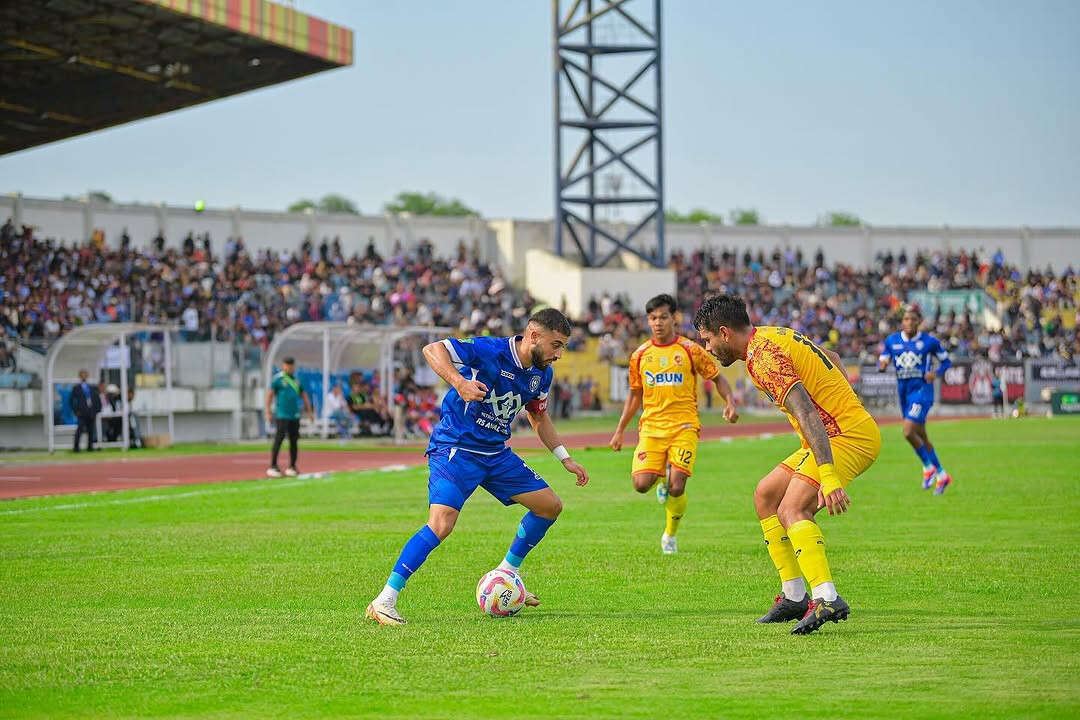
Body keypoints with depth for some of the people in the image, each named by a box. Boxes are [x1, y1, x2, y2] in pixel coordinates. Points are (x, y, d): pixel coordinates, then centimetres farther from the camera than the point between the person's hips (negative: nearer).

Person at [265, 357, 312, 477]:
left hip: (295, 416, 6)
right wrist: (268, 412, -10)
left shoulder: (296, 380, 14)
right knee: (278, 440, -9)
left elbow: (303, 395, 21)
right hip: (281, 416, -6)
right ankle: (272, 467, -6)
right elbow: (269, 394, -4)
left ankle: (292, 467, 13)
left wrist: (309, 411, 15)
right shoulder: (277, 379, -2)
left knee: (294, 441, 5)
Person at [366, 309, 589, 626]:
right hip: (455, 448, -8)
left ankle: (506, 574, 26)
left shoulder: (541, 374, 5)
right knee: (441, 524, -25)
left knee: (550, 505, 8)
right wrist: (458, 382, -40)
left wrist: (565, 458, 19)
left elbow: (539, 417, 23)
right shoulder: (490, 350, -19)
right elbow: (432, 349, -24)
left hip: (496, 453, 8)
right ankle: (383, 602, -21)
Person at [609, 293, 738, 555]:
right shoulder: (640, 356, 8)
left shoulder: (690, 350, -1)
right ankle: (662, 479, 22)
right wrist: (620, 430, 17)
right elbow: (635, 394, 19)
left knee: (676, 488, -13)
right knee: (641, 483, -16)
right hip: (651, 427, 2)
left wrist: (730, 403, -10)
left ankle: (670, 535, 15)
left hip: (684, 427, -2)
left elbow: (717, 378, 9)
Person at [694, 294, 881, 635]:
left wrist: (828, 477, -36)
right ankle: (794, 596, 15)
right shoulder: (772, 336, 14)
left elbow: (807, 414, -29)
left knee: (791, 509, -24)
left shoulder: (763, 357, -18)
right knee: (765, 495, 14)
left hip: (847, 436, -11)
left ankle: (827, 600, -34)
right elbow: (831, 358, 28)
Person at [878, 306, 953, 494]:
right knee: (921, 436, 12)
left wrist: (936, 373, -13)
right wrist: (882, 364, -16)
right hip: (903, 391, 5)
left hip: (922, 389, -5)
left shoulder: (929, 342, -4)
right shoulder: (892, 341, 6)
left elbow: (946, 361, 6)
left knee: (908, 431, -20)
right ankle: (941, 475, 26)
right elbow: (881, 363, 8)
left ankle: (928, 466, 0)